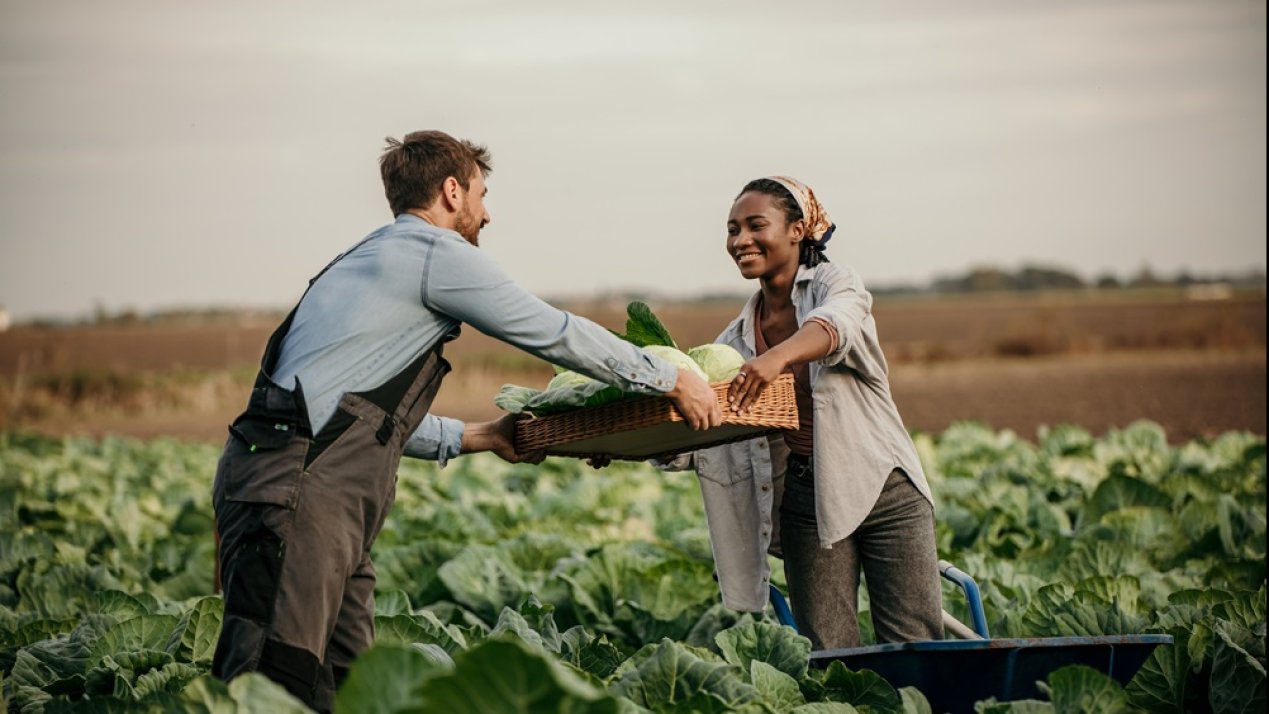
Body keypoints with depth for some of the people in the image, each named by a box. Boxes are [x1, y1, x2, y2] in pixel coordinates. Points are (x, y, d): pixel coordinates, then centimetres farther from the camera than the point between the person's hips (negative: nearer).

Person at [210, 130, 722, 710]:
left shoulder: (367, 260, 27)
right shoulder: (437, 252, -1)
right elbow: (557, 334, 3)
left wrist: (478, 438, 36)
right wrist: (672, 379, 13)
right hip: (296, 489, -10)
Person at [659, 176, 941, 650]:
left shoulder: (835, 284, -2)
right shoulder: (736, 340, 10)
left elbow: (834, 326, -28)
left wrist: (779, 355, -49)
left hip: (883, 487, -3)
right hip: (806, 500, 4)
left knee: (915, 647, -7)